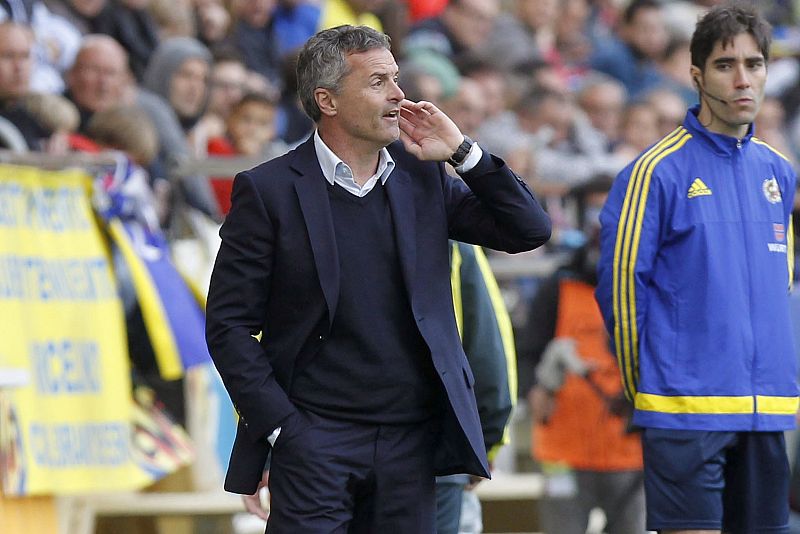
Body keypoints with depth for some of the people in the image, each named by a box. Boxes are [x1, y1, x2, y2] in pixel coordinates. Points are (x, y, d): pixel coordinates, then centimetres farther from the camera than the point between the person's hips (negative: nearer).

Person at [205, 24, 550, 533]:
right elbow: (229, 324, -3)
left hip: (412, 441, 4)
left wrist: (462, 151, -1)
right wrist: (280, 427, -10)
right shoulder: (268, 190, -2)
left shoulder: (423, 179, 10)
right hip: (315, 442, -4)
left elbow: (530, 231, 8)